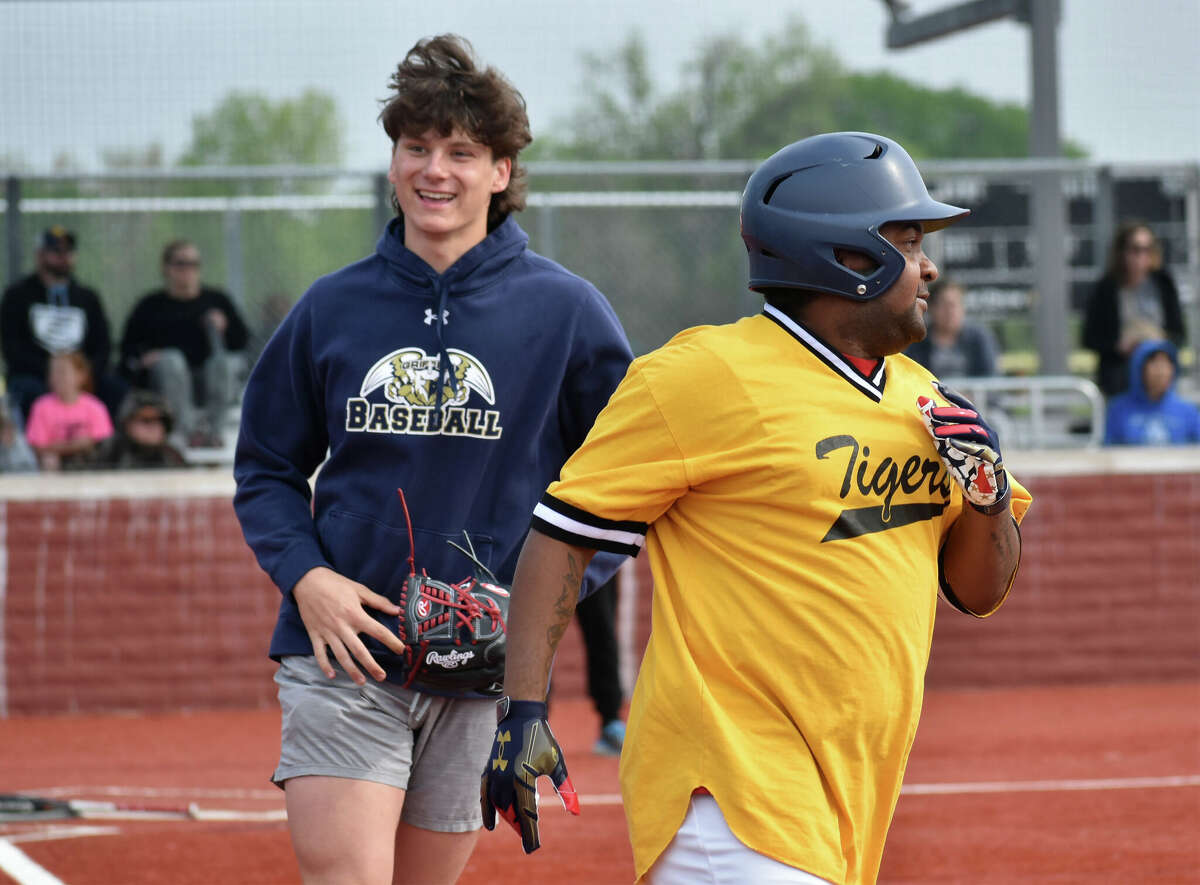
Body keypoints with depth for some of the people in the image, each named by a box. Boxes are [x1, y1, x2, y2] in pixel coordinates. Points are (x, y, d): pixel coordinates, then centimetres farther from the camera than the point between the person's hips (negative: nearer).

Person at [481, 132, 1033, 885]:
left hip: (849, 799, 8)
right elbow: (564, 533, -7)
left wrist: (985, 487, 1)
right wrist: (523, 710, -15)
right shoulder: (701, 376, -7)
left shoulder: (917, 398, 16)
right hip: (730, 782, -7)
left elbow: (980, 592, 21)